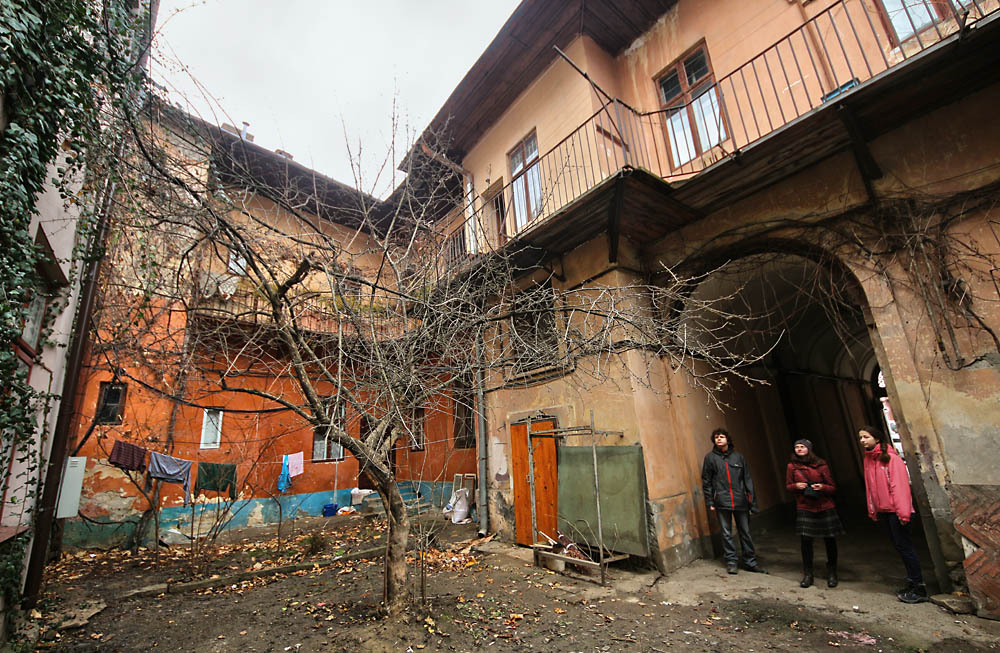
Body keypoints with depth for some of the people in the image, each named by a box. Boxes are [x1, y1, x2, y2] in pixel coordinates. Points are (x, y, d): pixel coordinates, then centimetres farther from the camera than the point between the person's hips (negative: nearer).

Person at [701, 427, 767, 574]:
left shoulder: (737, 457, 9)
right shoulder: (710, 457, 3)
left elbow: (747, 479, 10)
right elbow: (706, 482, 3)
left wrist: (752, 500, 2)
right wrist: (710, 502, -1)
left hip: (740, 500, 2)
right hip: (722, 502, -2)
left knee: (745, 532, 9)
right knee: (726, 533, 4)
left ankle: (750, 562, 22)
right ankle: (731, 561, 16)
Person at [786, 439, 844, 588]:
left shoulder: (821, 465, -1)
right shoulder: (792, 466, 2)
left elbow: (832, 487, 4)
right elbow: (788, 486, 11)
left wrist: (822, 487, -17)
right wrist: (796, 486, -10)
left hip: (825, 507, 0)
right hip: (804, 508, 0)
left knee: (830, 540, 5)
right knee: (806, 540, -2)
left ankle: (832, 573, 26)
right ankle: (807, 574, 11)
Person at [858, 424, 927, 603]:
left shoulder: (891, 457, -12)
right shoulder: (868, 459, 10)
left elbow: (900, 485, -17)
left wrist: (903, 512, -20)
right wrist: (872, 510, 13)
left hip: (895, 510, -7)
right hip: (882, 511, 7)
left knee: (904, 546, -3)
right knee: (899, 546, 13)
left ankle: (919, 589, 7)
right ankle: (912, 583, 21)